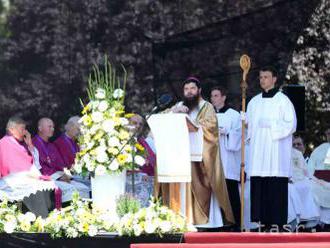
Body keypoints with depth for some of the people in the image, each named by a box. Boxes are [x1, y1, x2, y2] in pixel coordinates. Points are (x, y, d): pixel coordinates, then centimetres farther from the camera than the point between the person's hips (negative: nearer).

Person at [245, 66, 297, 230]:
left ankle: (278, 223, -7)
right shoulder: (254, 102, 17)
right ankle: (264, 221, 5)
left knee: (276, 190, -8)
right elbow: (248, 125, 20)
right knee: (259, 188, 1)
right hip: (258, 152, 5)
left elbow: (291, 124, -5)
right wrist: (244, 122, -1)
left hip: (276, 153, -5)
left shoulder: (282, 100, 1)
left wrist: (271, 124, -13)